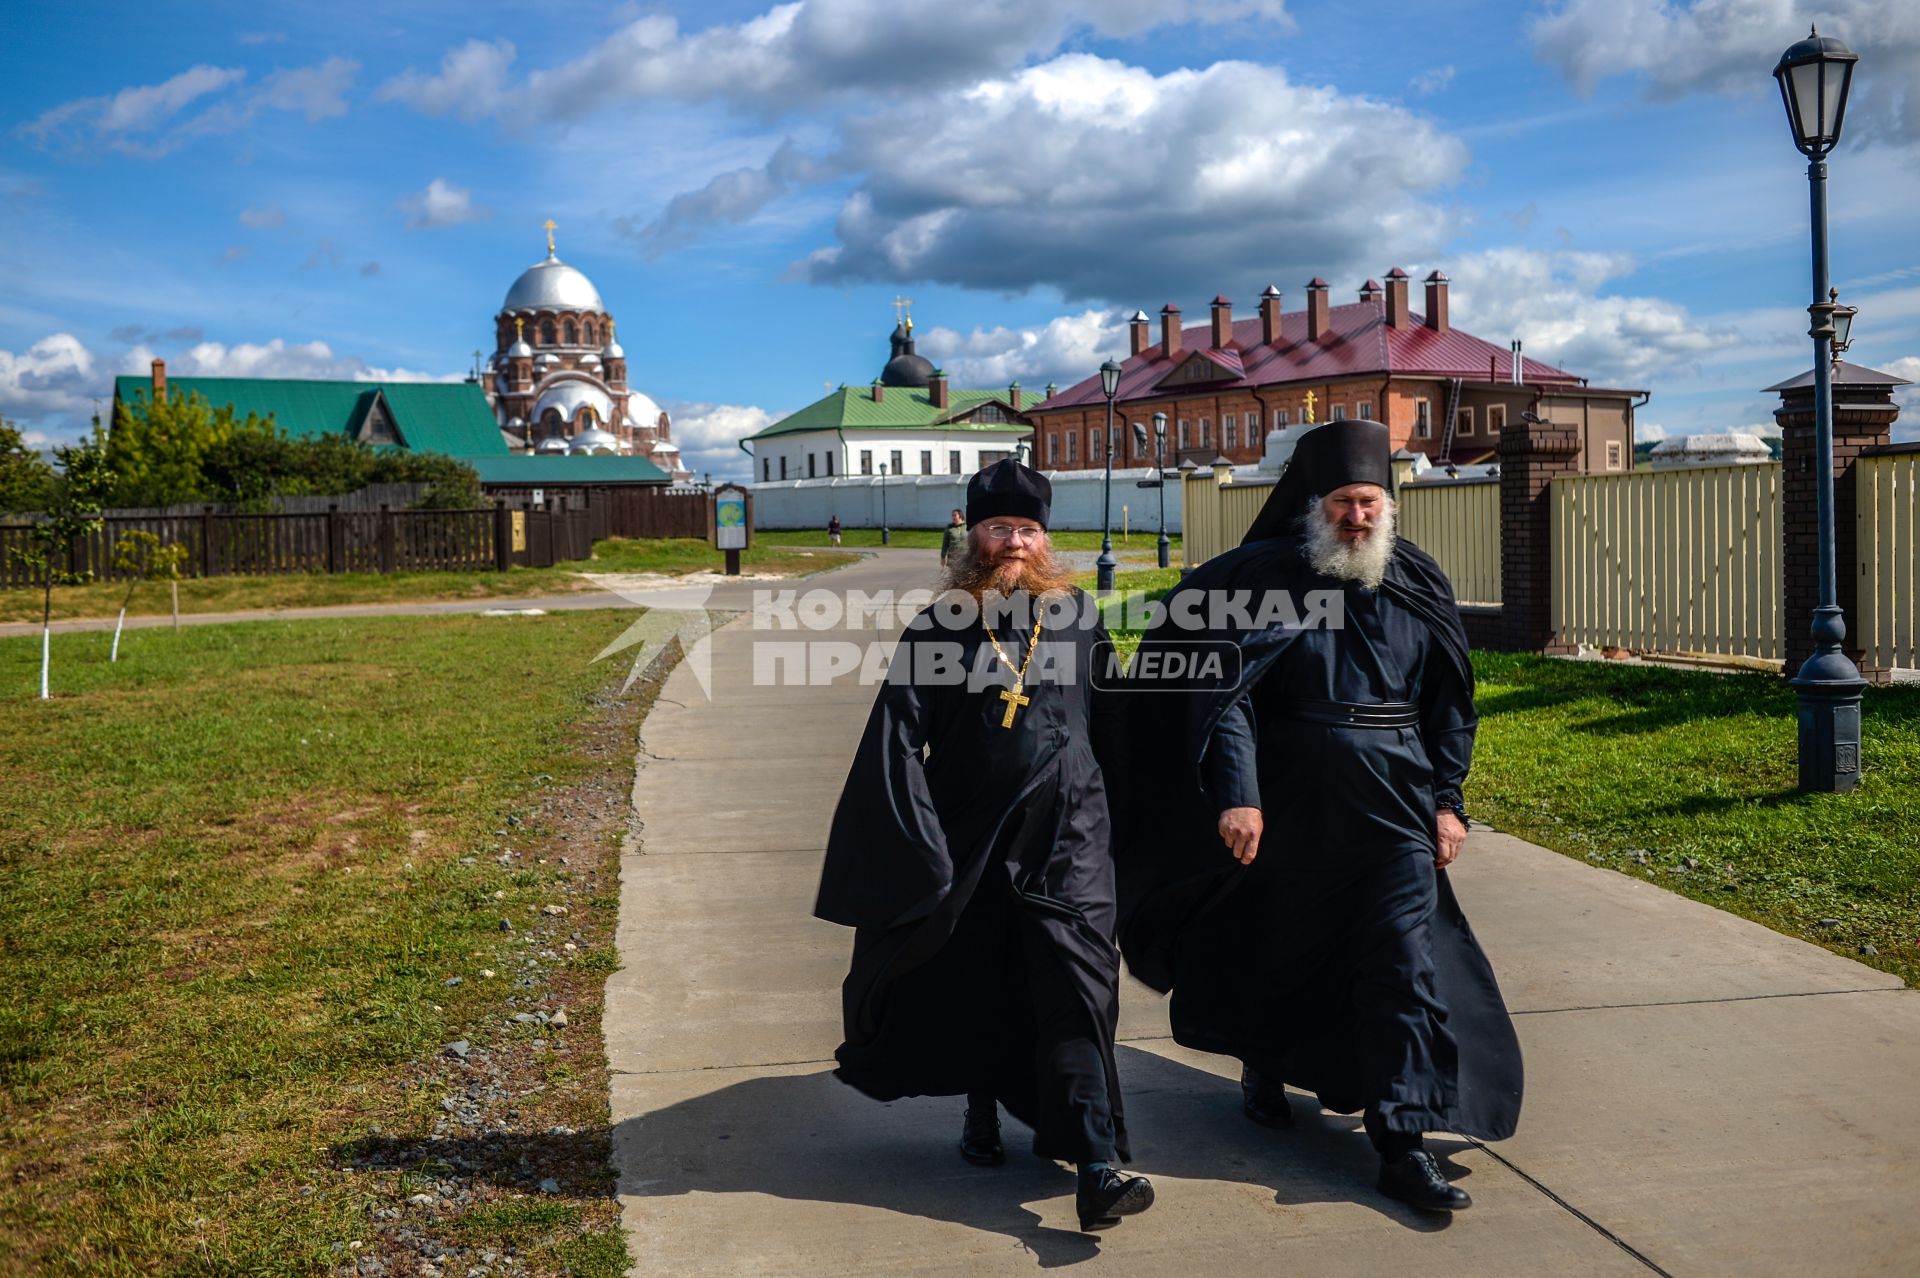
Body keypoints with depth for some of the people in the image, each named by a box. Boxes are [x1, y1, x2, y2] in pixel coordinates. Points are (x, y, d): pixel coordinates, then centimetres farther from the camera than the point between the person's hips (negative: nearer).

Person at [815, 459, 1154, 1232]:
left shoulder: (1079, 617, 3)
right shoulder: (938, 629, -2)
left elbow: (1108, 724, 10)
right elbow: (897, 739, -5)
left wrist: (1107, 809, 11)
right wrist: (923, 846, -11)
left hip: (1068, 842, 0)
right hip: (971, 844, 0)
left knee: (1077, 990, -7)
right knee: (975, 988, 15)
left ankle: (1097, 1167, -7)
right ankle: (982, 1115, 37)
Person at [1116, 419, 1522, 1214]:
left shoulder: (1420, 587, 4)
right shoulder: (1266, 580, -7)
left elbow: (1449, 700, 9)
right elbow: (1223, 693, -13)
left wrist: (1448, 799, 4)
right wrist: (1235, 794, -22)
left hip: (1394, 806, 2)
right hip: (1288, 806, -2)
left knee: (1406, 966, -4)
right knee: (1279, 941, 15)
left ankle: (1403, 1147, 0)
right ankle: (1263, 1067, 43)